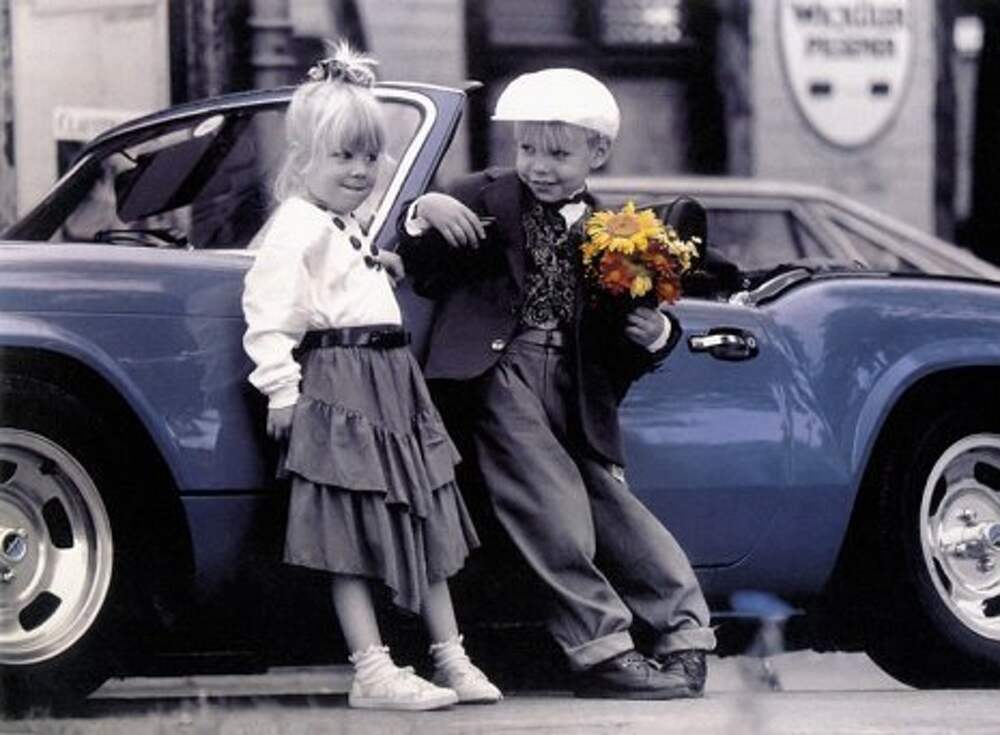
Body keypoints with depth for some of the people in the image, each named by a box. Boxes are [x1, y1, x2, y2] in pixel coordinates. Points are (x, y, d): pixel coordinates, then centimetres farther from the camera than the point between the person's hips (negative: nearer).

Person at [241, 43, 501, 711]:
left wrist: (378, 266, 19)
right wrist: (281, 386, -23)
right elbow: (269, 307, -19)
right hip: (338, 386, -10)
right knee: (352, 536, -7)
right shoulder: (297, 228, -11)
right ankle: (372, 673, -6)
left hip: (391, 384, 10)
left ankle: (451, 658, 17)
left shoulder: (346, 226, 20)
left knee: (425, 525, 11)